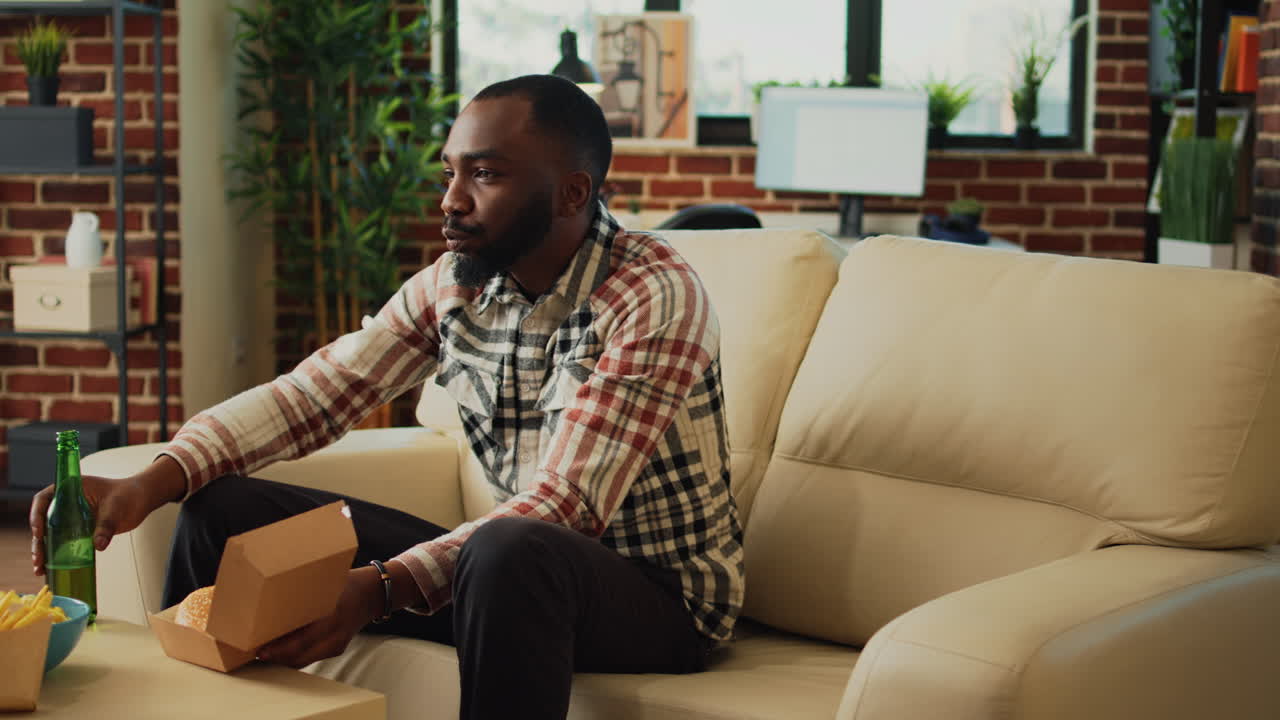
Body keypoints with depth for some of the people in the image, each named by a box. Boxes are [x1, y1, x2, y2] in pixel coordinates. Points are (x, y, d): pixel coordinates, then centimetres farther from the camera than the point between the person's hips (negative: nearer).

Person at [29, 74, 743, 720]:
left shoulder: (656, 294, -21)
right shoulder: (454, 283, 0)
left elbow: (564, 506, -28)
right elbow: (309, 394, -4)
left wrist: (382, 588, -39)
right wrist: (151, 483, -21)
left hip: (664, 594, -6)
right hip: (517, 564, 6)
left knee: (512, 552, -42)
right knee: (227, 507, -2)